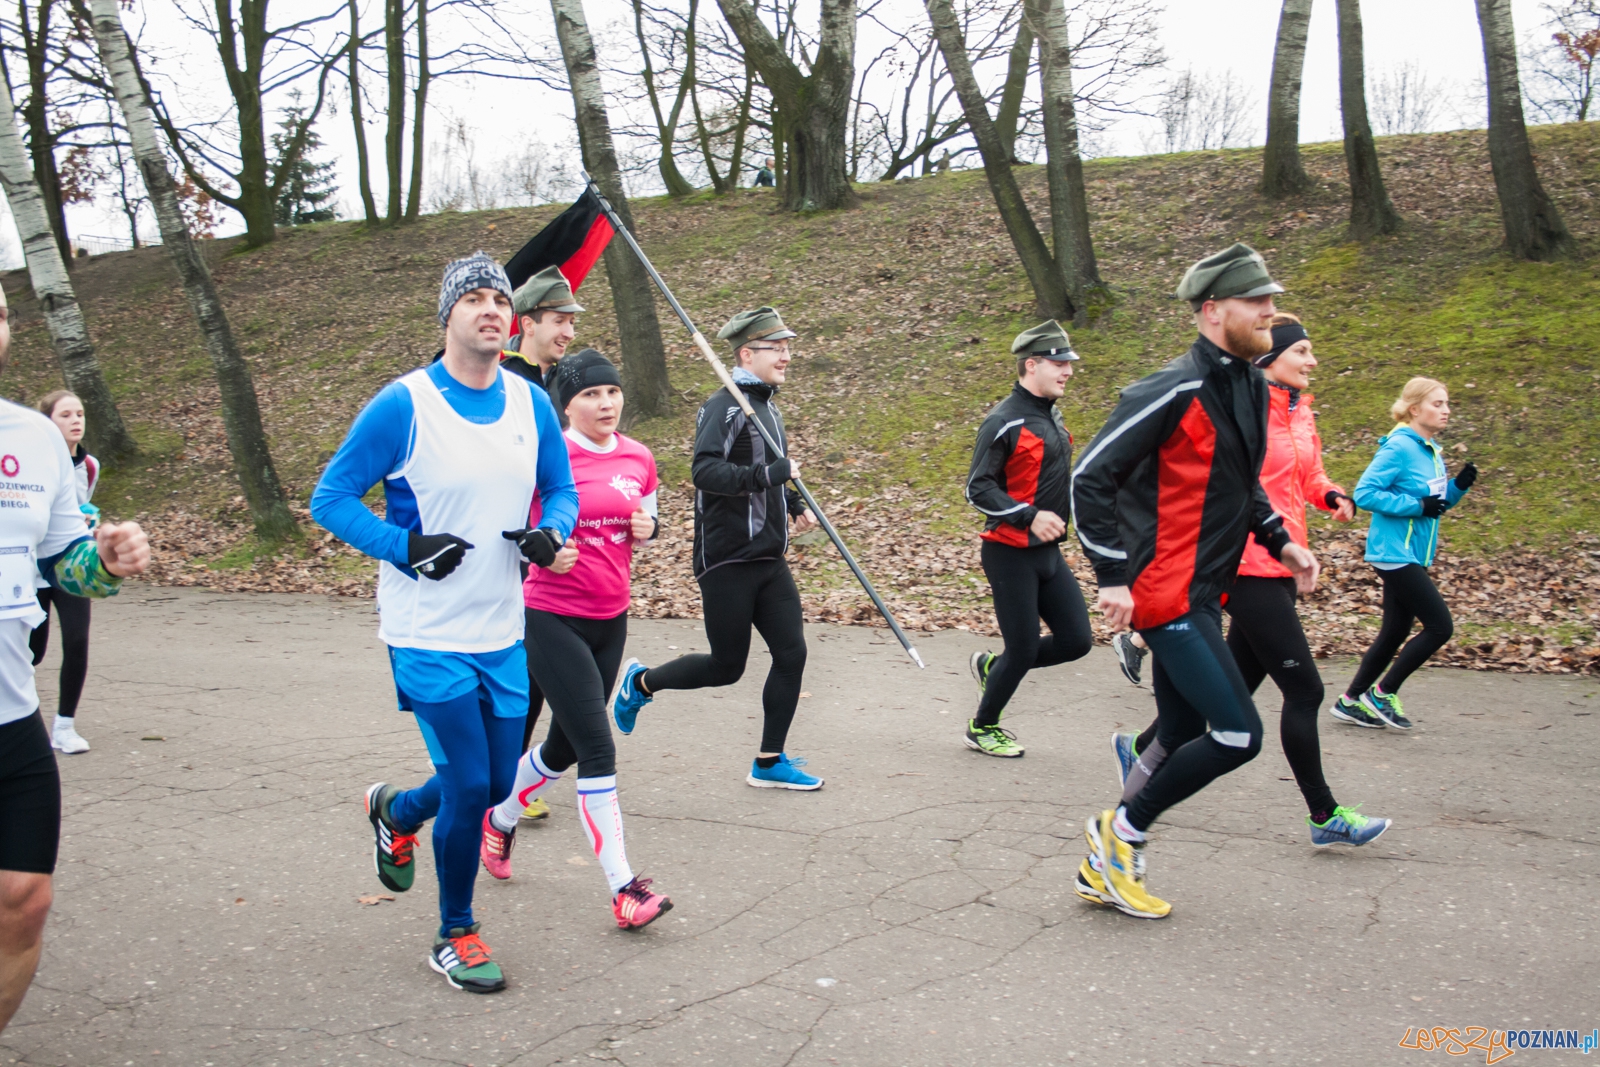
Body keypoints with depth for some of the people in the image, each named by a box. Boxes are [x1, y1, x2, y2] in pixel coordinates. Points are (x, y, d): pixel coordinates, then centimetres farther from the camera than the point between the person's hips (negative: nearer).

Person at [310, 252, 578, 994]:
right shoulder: (403, 405, -13)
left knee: (496, 783, 13)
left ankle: (395, 812, 46)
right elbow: (330, 498, -7)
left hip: (502, 635, 6)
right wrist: (407, 547, -20)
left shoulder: (531, 404, 3)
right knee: (469, 786, -5)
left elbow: (560, 491, 14)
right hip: (428, 635, -5)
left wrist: (551, 532, -8)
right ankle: (455, 937, 20)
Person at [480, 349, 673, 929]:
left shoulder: (638, 459, 5)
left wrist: (647, 528, -4)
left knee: (565, 746, 18)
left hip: (611, 619, 7)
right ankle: (623, 888, -2)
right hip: (553, 619, -7)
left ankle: (499, 818, 45)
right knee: (598, 749, -10)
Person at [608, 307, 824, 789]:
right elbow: (705, 471, -28)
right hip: (727, 562, -8)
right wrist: (772, 473, -29)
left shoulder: (769, 408, 15)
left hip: (769, 559, 8)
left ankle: (769, 762, 15)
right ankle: (641, 681, 27)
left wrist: (795, 506, 15)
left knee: (791, 653, 3)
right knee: (726, 667, 1)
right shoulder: (723, 407, -13)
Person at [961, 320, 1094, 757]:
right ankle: (982, 728, 21)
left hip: (1048, 553, 8)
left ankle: (992, 666, 25)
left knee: (1076, 640, 4)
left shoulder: (1051, 416, 13)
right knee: (1023, 647, -2)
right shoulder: (1005, 421, -15)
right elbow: (977, 488, -17)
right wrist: (1029, 516, -25)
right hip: (1010, 554, -8)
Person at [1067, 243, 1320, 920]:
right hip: (1164, 594, -10)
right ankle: (1121, 828, 8)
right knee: (1239, 734, -12)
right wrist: (1112, 576, -18)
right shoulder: (1175, 392, -18)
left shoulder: (1251, 387, 11)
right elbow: (1090, 478, -16)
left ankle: (1107, 868, 27)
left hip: (1204, 594, 10)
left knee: (1182, 733, 14)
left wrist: (1278, 540, 15)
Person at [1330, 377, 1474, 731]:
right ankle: (1383, 693, 4)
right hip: (1395, 553, -9)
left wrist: (1458, 486, 0)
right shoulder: (1399, 447, -15)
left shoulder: (1432, 450, 12)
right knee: (1440, 626, -9)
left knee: (1395, 632, 13)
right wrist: (1417, 506, -23)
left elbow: (1436, 501, 19)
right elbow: (1364, 493, -21)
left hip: (1412, 556, 9)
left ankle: (1351, 701, 22)